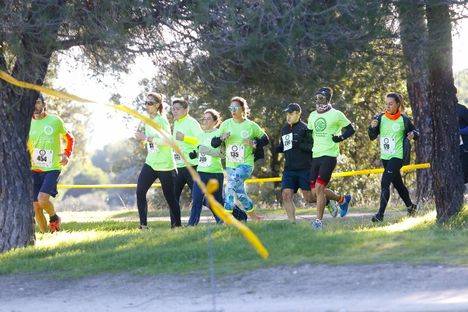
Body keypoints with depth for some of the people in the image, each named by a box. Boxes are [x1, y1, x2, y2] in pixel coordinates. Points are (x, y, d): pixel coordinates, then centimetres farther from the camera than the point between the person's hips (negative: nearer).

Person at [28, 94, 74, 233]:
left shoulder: (55, 121, -1)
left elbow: (70, 139, 13)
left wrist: (66, 154, -3)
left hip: (52, 168, -3)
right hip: (34, 169, 4)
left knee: (42, 199, -22)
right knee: (36, 206, 0)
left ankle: (54, 218, 8)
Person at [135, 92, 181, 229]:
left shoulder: (162, 120, -12)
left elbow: (166, 141, -23)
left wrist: (146, 138, -24)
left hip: (165, 165, -7)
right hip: (150, 164, 7)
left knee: (170, 196, 1)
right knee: (140, 192, -11)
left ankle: (176, 225, 15)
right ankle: (143, 224, -8)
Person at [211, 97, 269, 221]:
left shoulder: (251, 126, -4)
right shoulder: (226, 124, 4)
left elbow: (265, 139, 7)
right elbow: (213, 143, 3)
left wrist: (254, 144, -13)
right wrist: (221, 138, -19)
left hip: (246, 164, -5)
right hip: (230, 165, 5)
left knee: (231, 186, -23)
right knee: (239, 192, 9)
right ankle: (252, 214, 31)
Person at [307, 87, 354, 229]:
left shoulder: (336, 114, -3)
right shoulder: (312, 116, 15)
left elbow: (350, 129, 3)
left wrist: (341, 137, -13)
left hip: (329, 155, -7)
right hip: (315, 155, 7)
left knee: (319, 188, -16)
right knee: (315, 191, 6)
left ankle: (319, 220, -10)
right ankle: (342, 200, 28)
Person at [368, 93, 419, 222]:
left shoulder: (404, 120, -5)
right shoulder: (380, 118, 4)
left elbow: (416, 133, 6)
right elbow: (372, 137, 5)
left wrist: (413, 134, -17)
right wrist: (372, 127, -15)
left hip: (397, 156, -6)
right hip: (385, 157, 6)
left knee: (385, 183, -17)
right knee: (397, 183, 19)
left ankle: (380, 214, -20)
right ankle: (410, 206, 39)